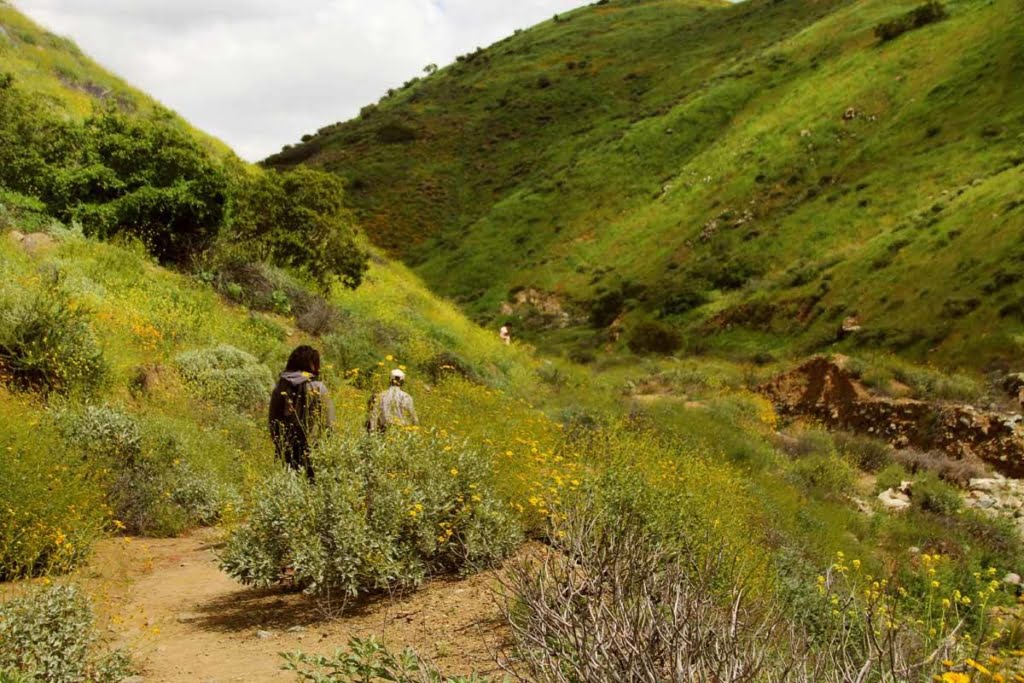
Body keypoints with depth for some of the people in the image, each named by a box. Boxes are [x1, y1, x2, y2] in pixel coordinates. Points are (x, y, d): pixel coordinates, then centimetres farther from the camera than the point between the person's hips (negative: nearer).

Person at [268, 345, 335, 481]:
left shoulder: (279, 388, 5)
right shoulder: (318, 388, -6)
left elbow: (273, 422, 10)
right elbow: (329, 424, -8)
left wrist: (279, 448, 19)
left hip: (287, 450, 4)